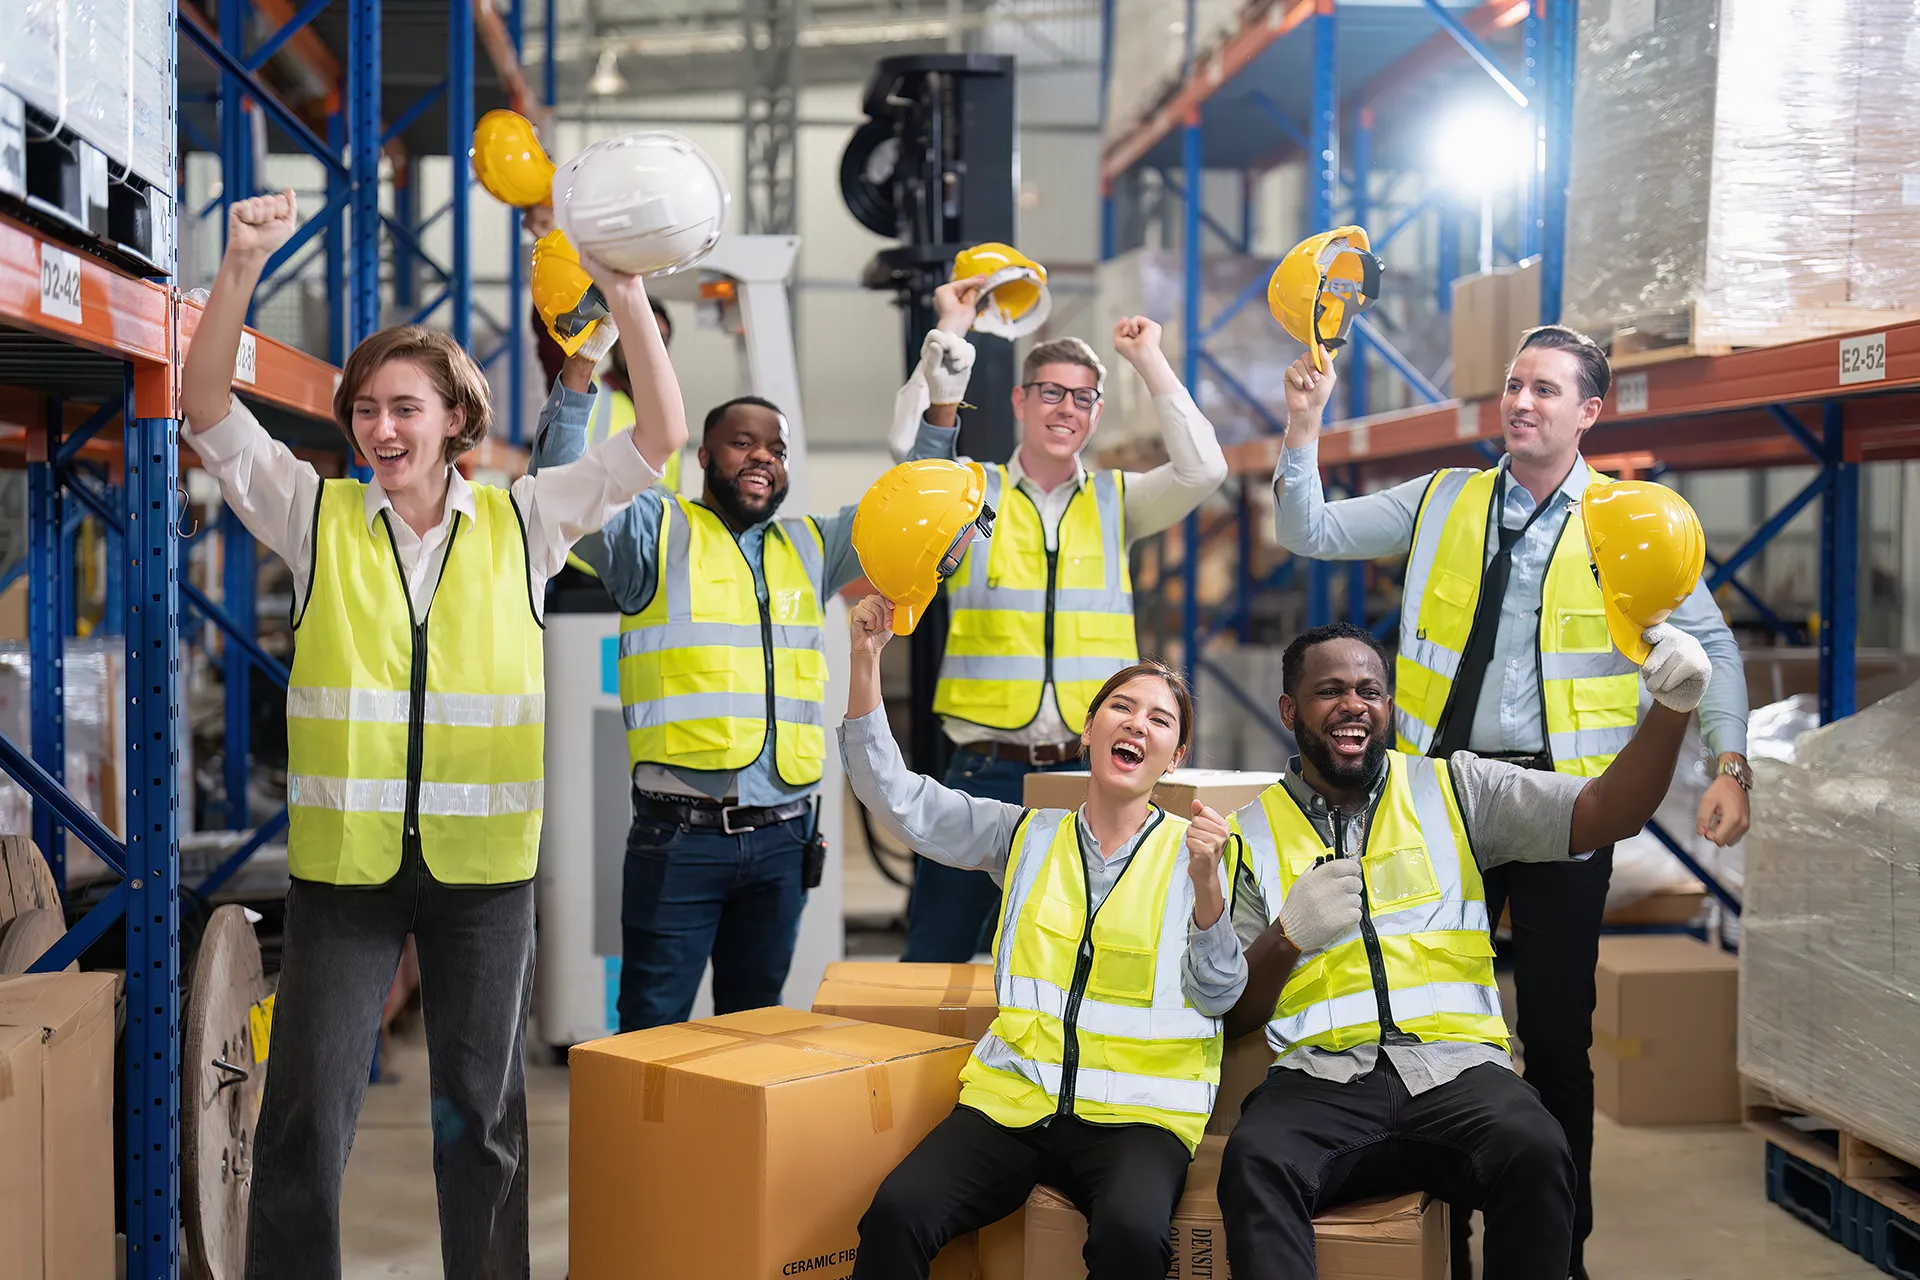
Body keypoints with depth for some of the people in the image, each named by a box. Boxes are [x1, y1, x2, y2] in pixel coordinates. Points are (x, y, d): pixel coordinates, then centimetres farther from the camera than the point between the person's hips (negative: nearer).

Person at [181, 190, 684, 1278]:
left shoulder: (521, 524, 3)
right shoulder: (317, 516, 4)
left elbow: (660, 440, -1)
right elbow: (209, 412, -4)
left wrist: (628, 296, -12)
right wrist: (242, 270, -17)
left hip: (485, 861, 0)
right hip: (343, 859, 0)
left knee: (484, 1108, 12)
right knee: (307, 1115, 2)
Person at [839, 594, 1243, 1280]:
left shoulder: (1190, 849, 8)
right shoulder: (1026, 836, 14)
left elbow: (1217, 997, 1)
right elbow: (897, 799, 8)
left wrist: (1205, 883, -15)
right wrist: (865, 660, 0)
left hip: (1136, 1112, -2)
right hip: (1014, 1094, 2)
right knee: (895, 1213, -25)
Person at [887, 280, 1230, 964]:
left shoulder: (1116, 502, 10)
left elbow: (1203, 468, -5)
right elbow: (913, 445, -12)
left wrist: (1149, 361, -1)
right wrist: (951, 332, -8)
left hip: (1090, 776, 2)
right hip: (986, 772, -1)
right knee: (936, 960, 5)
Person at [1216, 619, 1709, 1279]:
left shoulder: (1454, 788, 16)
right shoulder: (1250, 835, 13)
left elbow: (1603, 814, 5)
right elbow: (1231, 1015, 11)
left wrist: (1671, 708, -11)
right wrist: (1289, 936, -9)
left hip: (1455, 1068, 2)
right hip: (1322, 1076, -1)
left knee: (1536, 1150, -31)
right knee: (1253, 1161, -35)